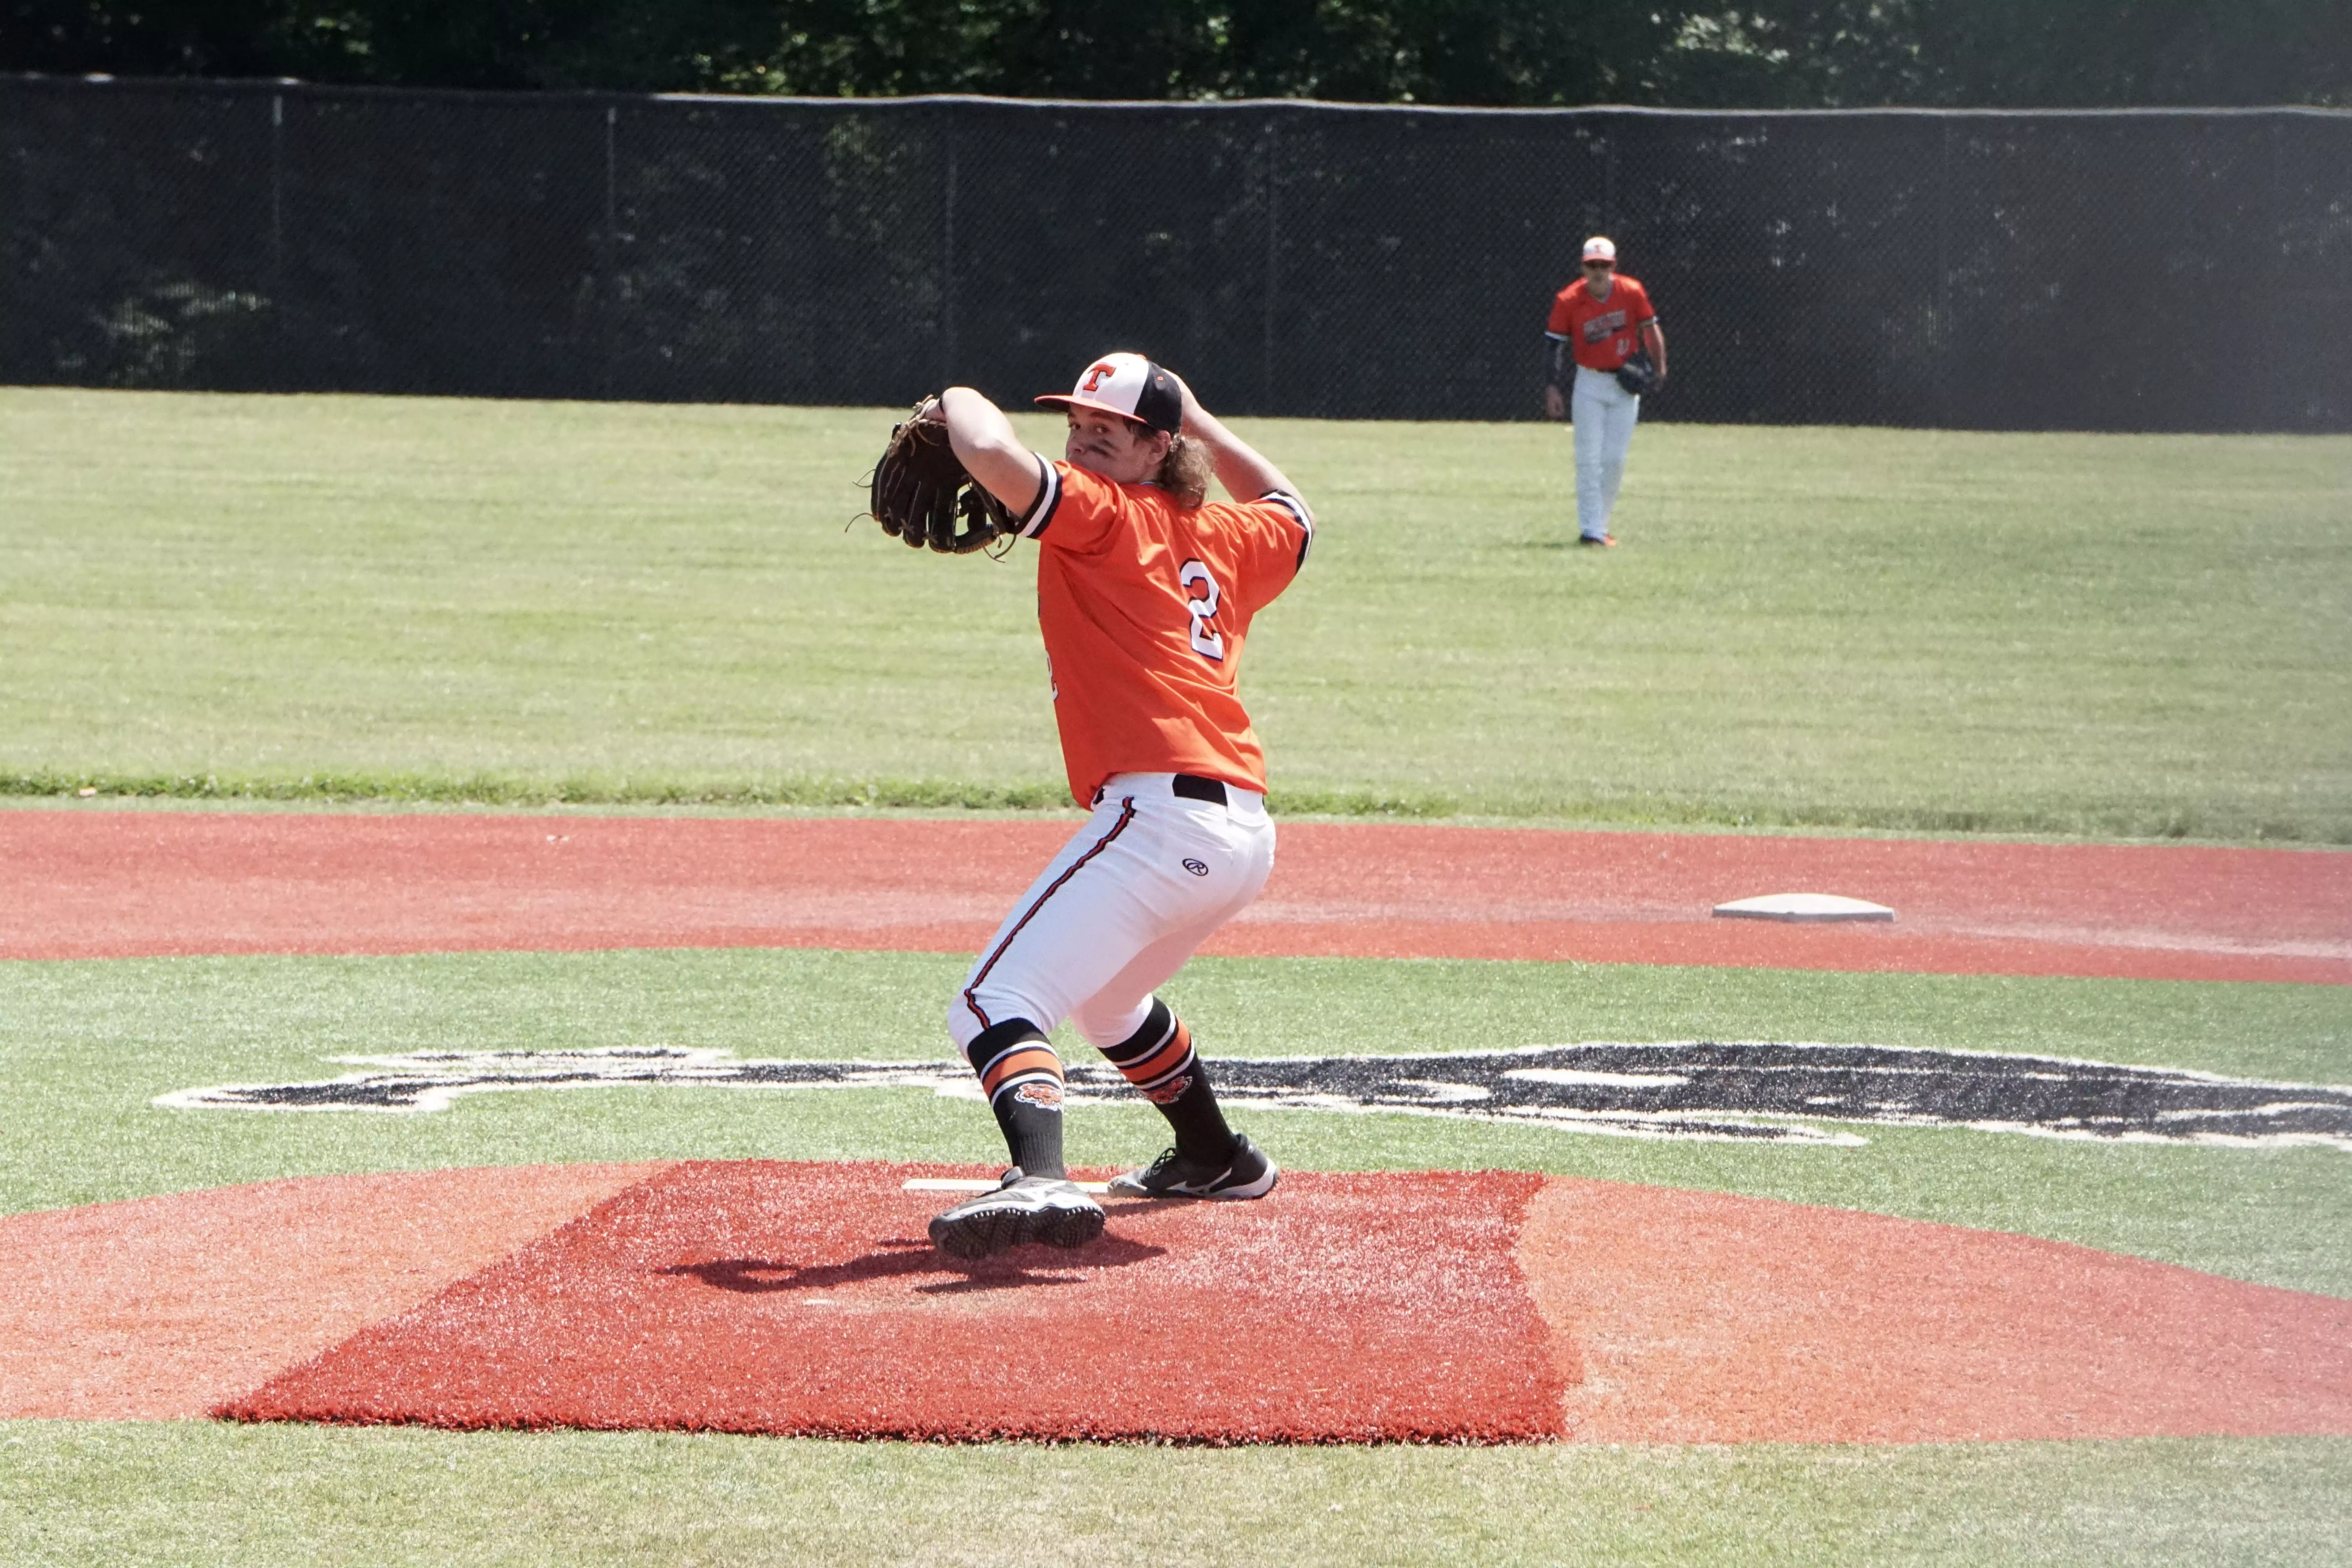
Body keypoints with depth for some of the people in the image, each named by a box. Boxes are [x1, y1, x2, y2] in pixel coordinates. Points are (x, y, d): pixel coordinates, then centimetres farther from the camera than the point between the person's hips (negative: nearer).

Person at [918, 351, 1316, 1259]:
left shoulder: (1102, 515, -1)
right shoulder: (1226, 536, 21)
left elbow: (992, 453, -18)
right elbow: (1292, 516, 46)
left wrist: (960, 401, 3)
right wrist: (1203, 423, 46)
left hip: (1157, 812, -9)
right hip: (1246, 835, 9)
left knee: (995, 1004, -19)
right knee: (1105, 998, 36)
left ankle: (1042, 1180, -43)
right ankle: (1216, 1159, 50)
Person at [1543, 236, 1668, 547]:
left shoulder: (1632, 293, -8)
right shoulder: (1568, 301, -11)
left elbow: (1650, 329, 2)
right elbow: (1554, 345, -5)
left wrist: (1659, 369, -5)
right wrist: (1552, 389, -10)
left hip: (1626, 384, 1)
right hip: (1590, 384, -1)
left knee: (1615, 460, 2)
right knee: (1589, 460, -7)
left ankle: (1600, 525, 13)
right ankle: (1590, 530, -8)